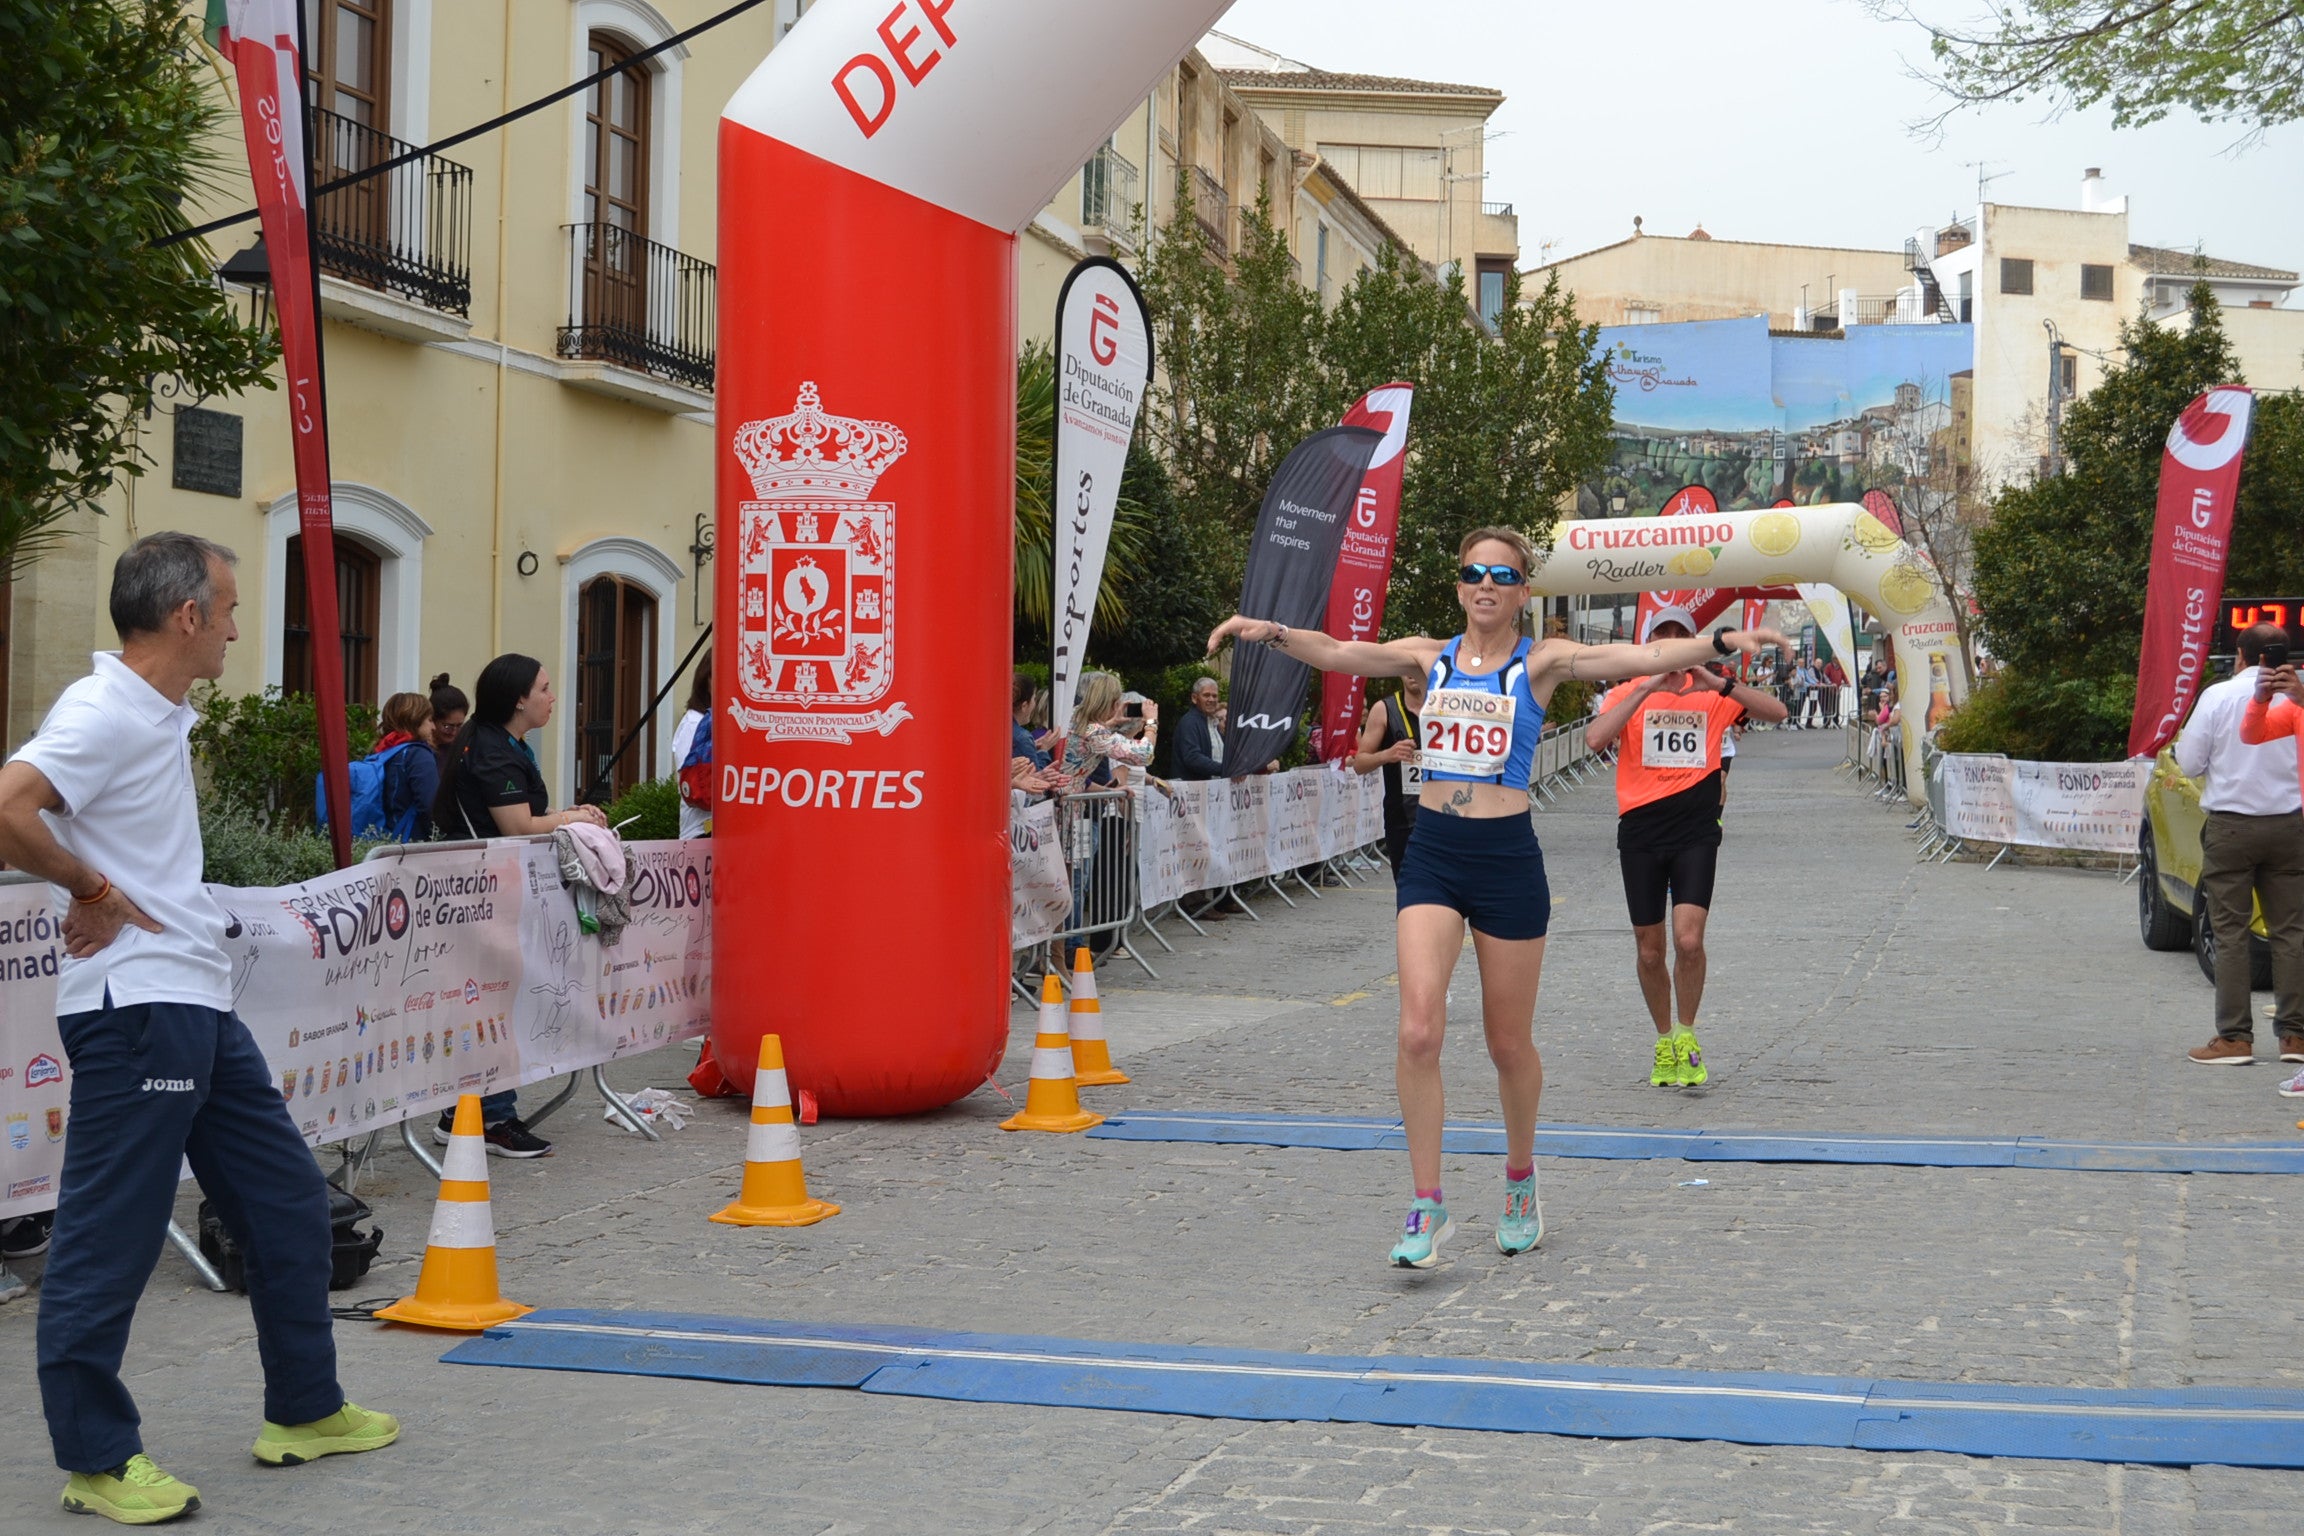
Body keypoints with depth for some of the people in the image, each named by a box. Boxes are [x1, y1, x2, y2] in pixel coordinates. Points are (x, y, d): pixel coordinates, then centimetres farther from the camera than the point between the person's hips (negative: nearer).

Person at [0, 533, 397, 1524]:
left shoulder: (162, 716, 14)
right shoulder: (102, 713, -15)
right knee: (110, 1236, -2)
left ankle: (304, 1411, 26)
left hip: (199, 1007, 10)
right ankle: (96, 1459, 8)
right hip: (134, 1007, -10)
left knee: (285, 1198, 15)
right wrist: (97, 893, -17)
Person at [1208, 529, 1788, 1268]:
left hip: (1507, 856, -1)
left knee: (1510, 1044, 10)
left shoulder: (1542, 660, 1)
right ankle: (1428, 1208, -5)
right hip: (1432, 854, 1)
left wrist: (1720, 642, -24)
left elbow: (1641, 657, -10)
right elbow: (1337, 654, -5)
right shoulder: (1430, 657, 7)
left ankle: (1520, 1181, 35)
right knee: (1418, 1032, -13)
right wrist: (1271, 632, -23)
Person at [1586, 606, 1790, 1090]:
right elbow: (1595, 738, -15)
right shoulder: (1628, 694, 3)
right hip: (1640, 831, 1)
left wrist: (1718, 683, -16)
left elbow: (1776, 712, -5)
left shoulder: (1712, 695, 6)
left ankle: (1687, 1035, 7)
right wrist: (1649, 688, -19)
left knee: (1688, 939, -15)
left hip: (1696, 831, -1)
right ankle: (1664, 1042, 27)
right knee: (1649, 950, 7)